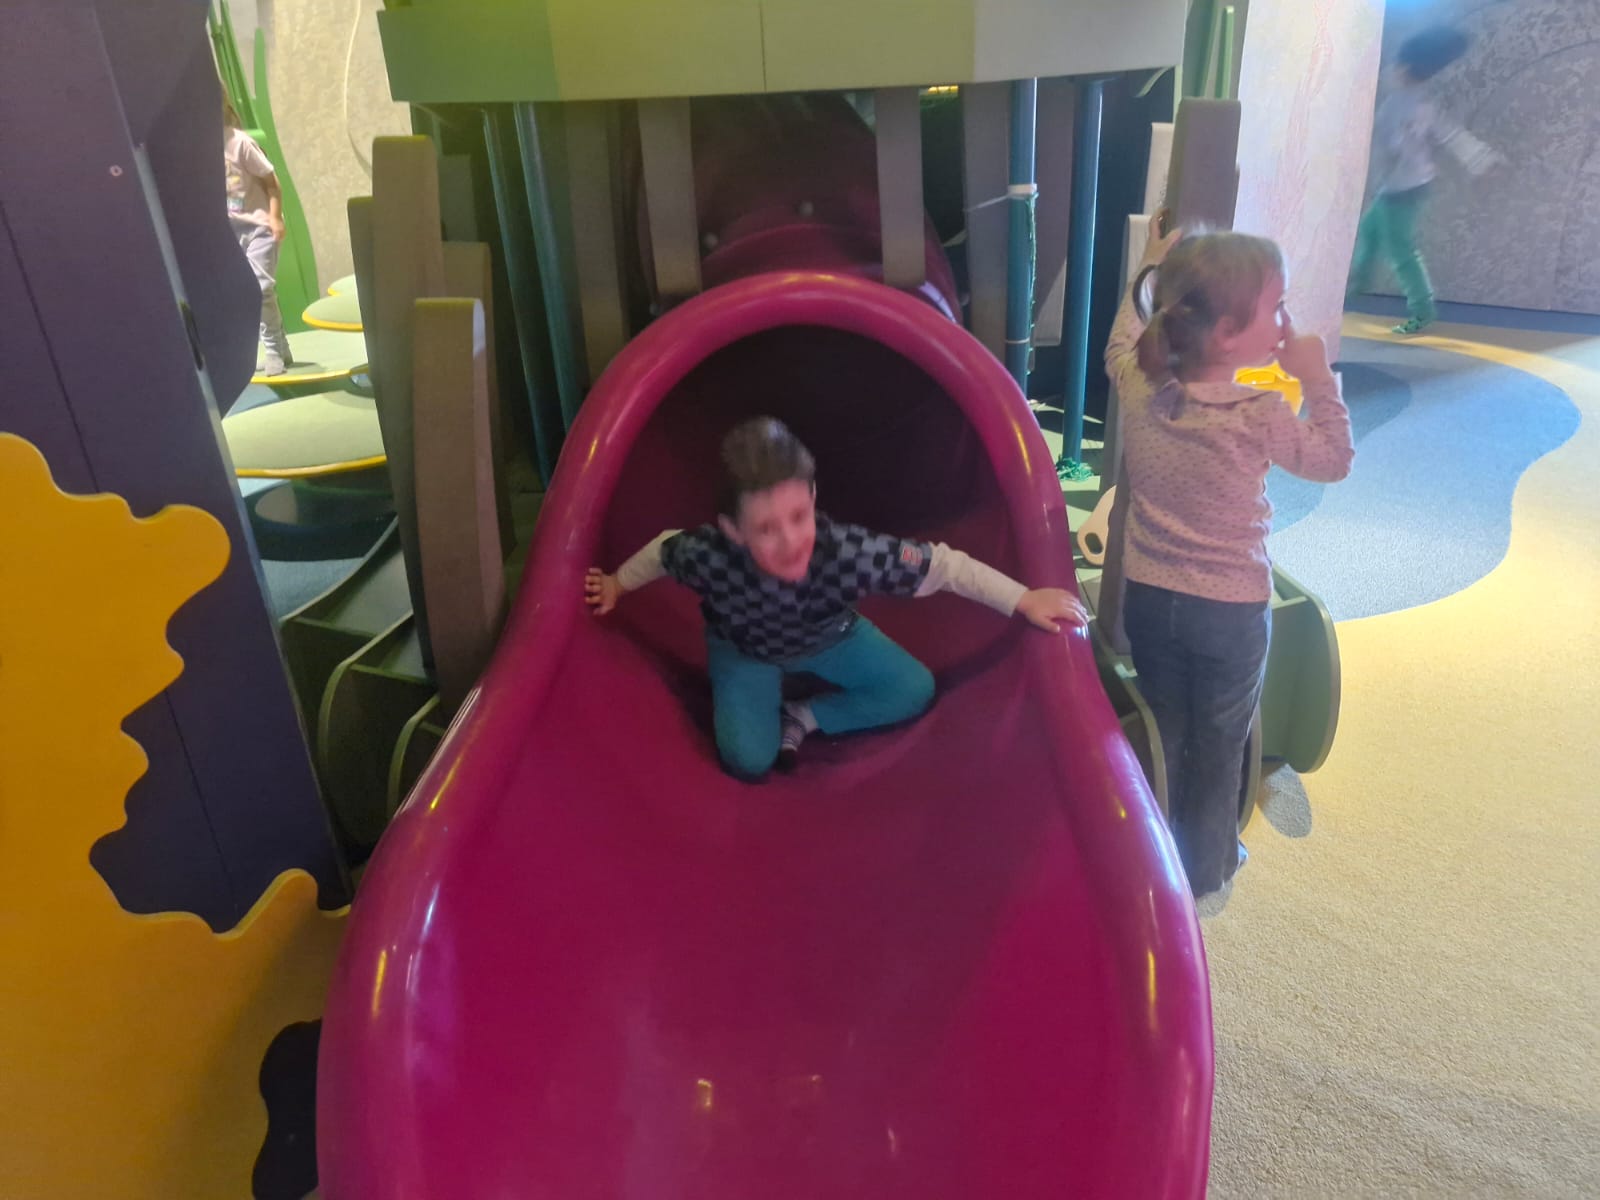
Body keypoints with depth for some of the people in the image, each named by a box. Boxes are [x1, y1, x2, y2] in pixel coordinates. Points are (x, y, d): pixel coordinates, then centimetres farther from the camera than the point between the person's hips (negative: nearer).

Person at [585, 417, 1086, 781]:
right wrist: (616, 586, 1)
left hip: (828, 636, 2)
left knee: (915, 690, -8)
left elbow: (941, 563, -31)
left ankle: (805, 717, 7)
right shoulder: (708, 555, -42)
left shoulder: (851, 551, -44)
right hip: (744, 650, -1)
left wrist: (1024, 600, -29)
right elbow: (663, 550, -17)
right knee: (748, 760, -17)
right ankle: (758, 695, 15)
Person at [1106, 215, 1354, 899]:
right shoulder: (1260, 416, -22)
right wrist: (1318, 381, -4)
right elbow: (1335, 460, -5)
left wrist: (1149, 270, 20)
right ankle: (1207, 868, 34)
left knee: (1162, 732, 21)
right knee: (1218, 747, 16)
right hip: (1231, 610, -4)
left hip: (1148, 598, 4)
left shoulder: (1137, 385, -11)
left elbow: (1121, 341, 13)